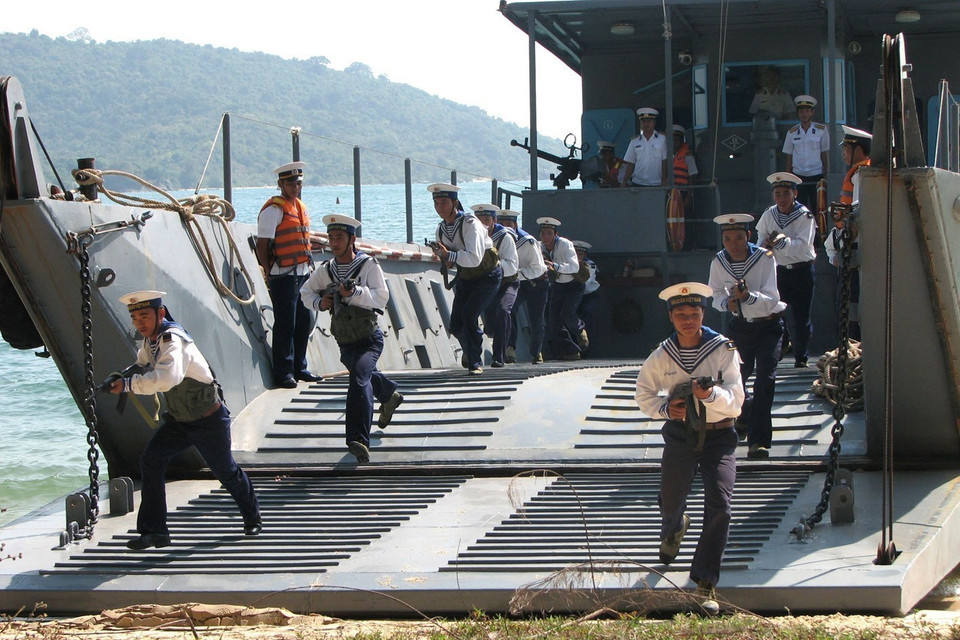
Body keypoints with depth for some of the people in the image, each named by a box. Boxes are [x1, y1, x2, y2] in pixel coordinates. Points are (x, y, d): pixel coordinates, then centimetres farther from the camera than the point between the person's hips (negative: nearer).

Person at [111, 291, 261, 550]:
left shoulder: (173, 340, -32)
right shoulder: (149, 340, -3)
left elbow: (166, 378, -51)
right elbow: (144, 366, 20)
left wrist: (128, 384, -46)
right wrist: (123, 375, 3)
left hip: (208, 420, -7)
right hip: (177, 419, 7)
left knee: (226, 471, 13)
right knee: (151, 461, -14)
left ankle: (252, 517, 41)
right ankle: (154, 531, -11)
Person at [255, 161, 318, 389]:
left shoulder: (301, 207, 15)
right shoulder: (273, 210, -10)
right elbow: (262, 246, -12)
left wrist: (308, 267, 16)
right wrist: (269, 276, -14)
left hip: (303, 274, 8)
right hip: (284, 276, -8)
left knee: (305, 323, 11)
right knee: (285, 325, -5)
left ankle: (299, 368, 22)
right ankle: (284, 373, 0)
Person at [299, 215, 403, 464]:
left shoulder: (368, 265, -12)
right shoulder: (326, 270, 2)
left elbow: (381, 296, -23)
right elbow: (306, 291, 16)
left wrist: (355, 292, -38)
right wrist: (319, 303, -5)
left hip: (369, 339, -7)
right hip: (345, 342, 7)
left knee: (359, 378, -29)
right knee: (365, 377, 28)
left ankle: (359, 441, -37)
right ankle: (390, 395, 63)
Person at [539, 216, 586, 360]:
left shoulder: (565, 244, -24)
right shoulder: (539, 247, -8)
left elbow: (574, 266, -36)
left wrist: (554, 266, -51)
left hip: (573, 285, -5)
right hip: (556, 286, 5)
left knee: (567, 313, -25)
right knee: (553, 319, -7)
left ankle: (580, 331, 8)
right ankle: (571, 352, 1)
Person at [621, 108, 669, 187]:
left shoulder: (662, 139, 3)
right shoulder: (634, 141, 12)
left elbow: (664, 162, 1)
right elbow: (630, 164, 12)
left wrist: (663, 183, -5)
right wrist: (624, 183, 3)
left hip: (656, 184, -2)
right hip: (637, 184, 2)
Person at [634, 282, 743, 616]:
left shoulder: (724, 350, -10)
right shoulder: (662, 356, -2)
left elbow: (735, 400, -13)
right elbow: (644, 394, 10)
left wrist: (711, 394, -34)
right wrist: (665, 408, -10)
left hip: (719, 436, -2)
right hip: (680, 435, 2)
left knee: (719, 506, -16)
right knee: (670, 502, 12)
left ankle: (705, 585, -10)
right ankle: (674, 528, 54)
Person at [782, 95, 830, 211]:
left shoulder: (821, 130, 2)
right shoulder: (792, 133, 6)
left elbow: (825, 155, 5)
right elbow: (789, 157, 9)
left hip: (816, 176, -1)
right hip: (798, 176, 1)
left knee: (818, 209, -4)